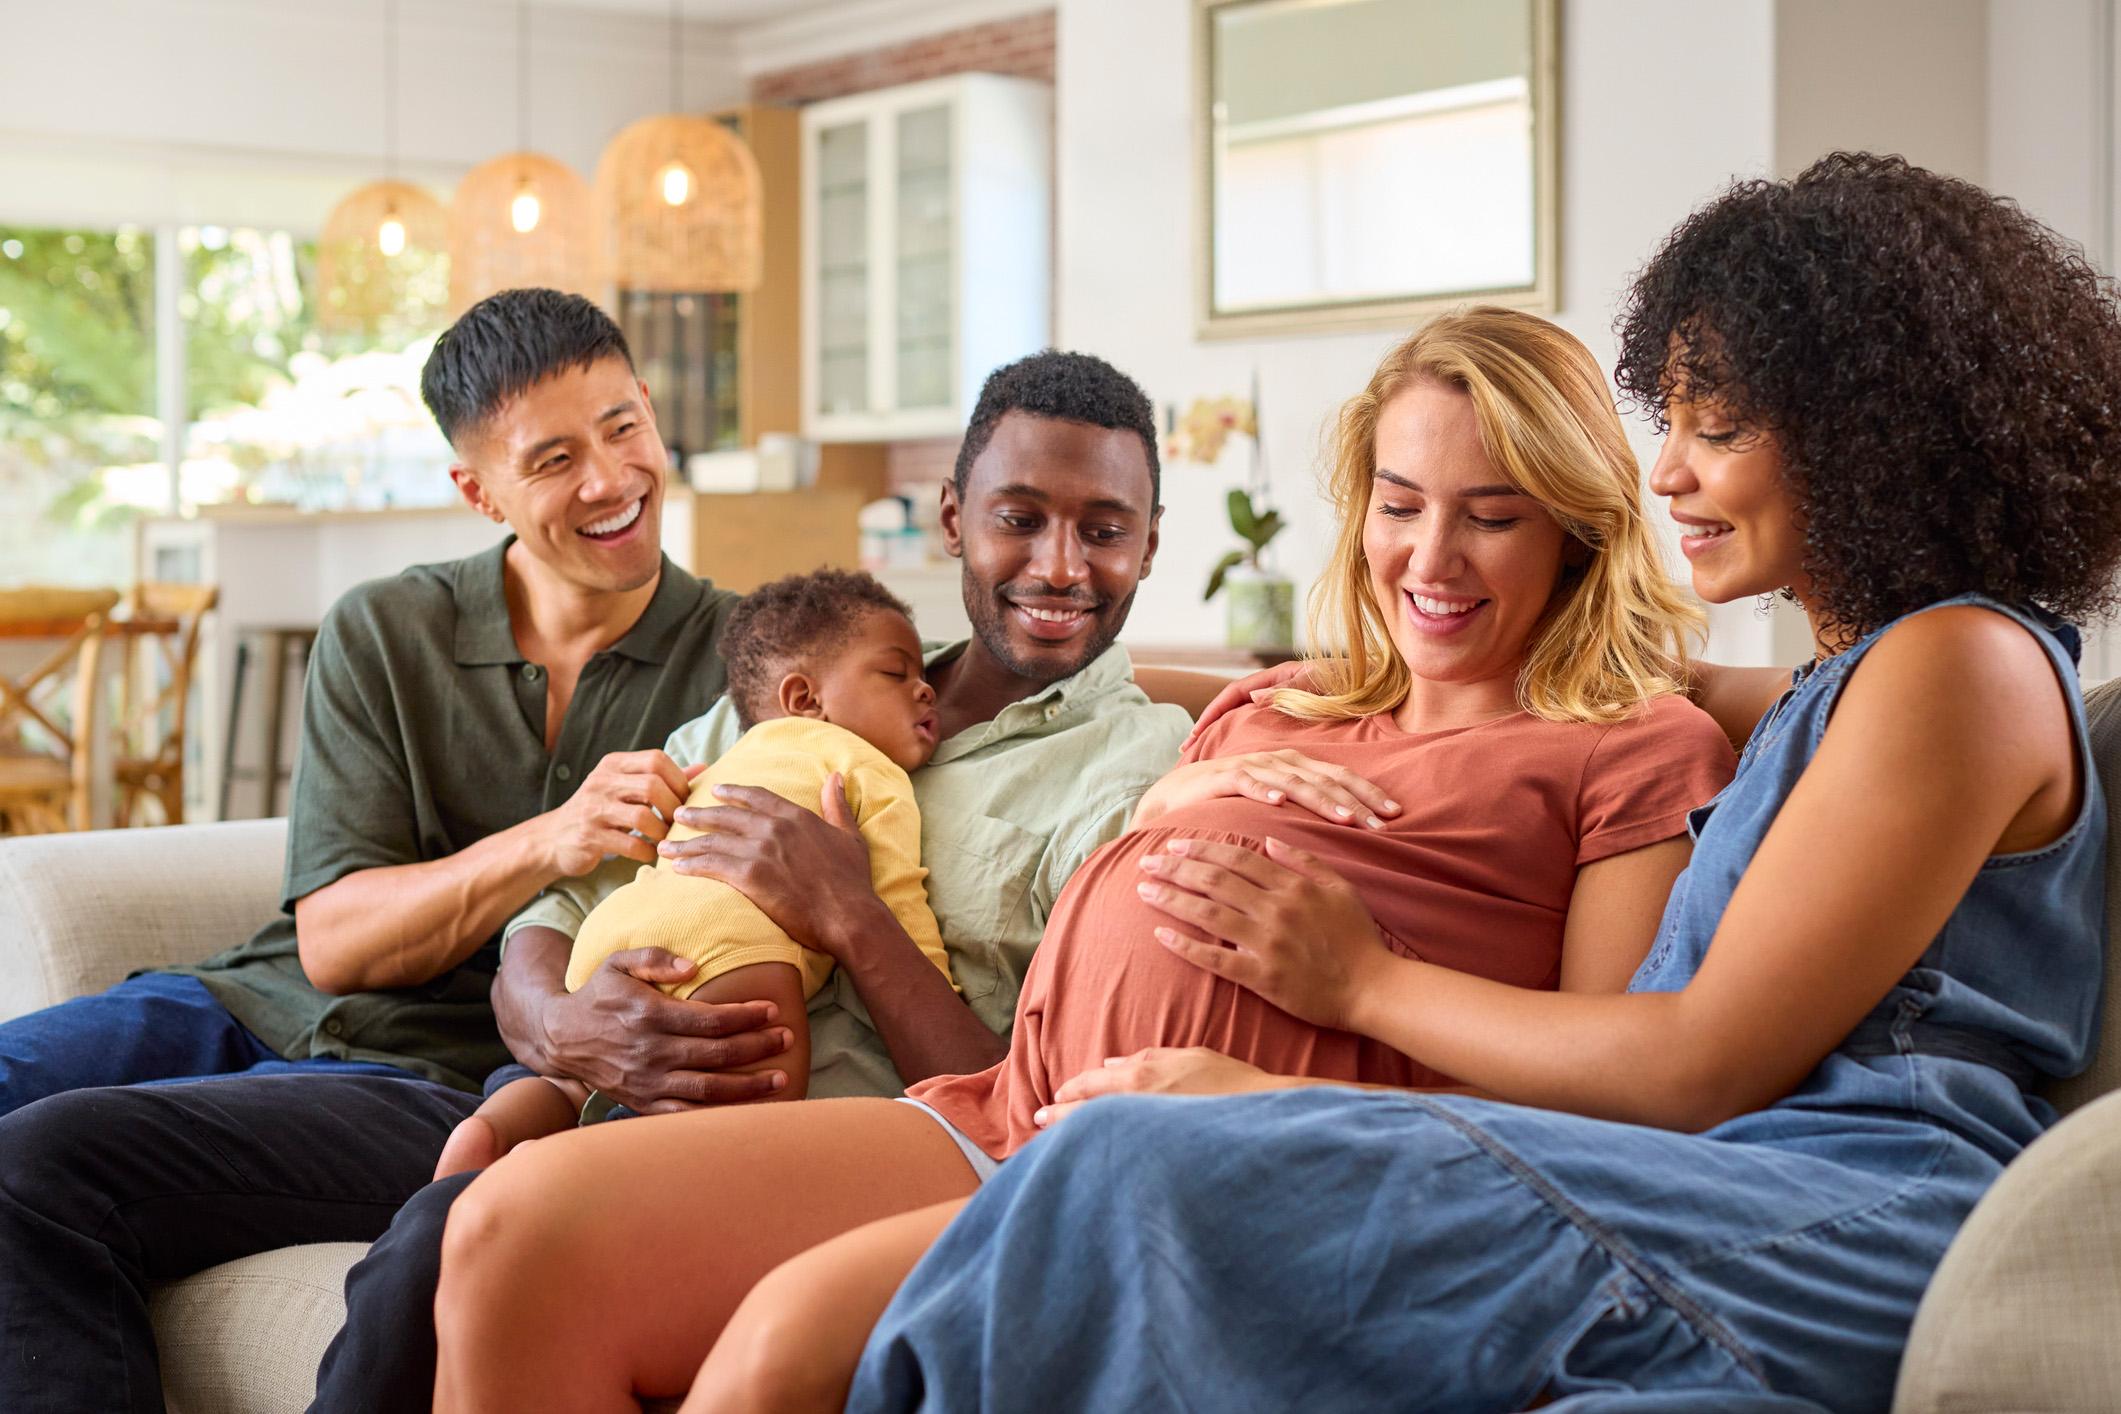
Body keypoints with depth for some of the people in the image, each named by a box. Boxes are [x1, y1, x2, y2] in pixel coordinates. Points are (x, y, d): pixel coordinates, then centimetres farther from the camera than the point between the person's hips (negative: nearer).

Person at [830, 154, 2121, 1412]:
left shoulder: (1964, 666, -2)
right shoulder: (1846, 677, 28)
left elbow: (1707, 1068, -8)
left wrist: (1366, 981, 4)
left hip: (1856, 1229, -8)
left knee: (1141, 1174, -25)